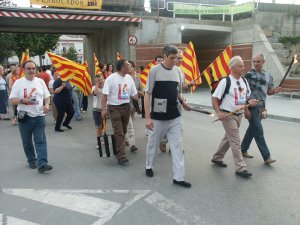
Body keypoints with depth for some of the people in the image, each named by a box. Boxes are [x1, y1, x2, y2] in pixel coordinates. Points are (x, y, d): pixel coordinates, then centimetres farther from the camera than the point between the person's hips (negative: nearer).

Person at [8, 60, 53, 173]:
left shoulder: (40, 81, 5)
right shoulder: (18, 82, -3)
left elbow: (47, 96, 12)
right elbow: (11, 100, -4)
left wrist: (47, 104, -9)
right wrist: (22, 100, -23)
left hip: (39, 116, 1)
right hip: (25, 117, -1)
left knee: (40, 141, -5)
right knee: (27, 142, 11)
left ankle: (42, 164, -8)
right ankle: (32, 161, 28)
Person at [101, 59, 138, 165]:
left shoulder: (129, 78, 5)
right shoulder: (111, 78, -11)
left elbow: (133, 94, 10)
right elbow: (104, 95, -11)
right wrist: (103, 109, -16)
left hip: (126, 107, 6)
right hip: (114, 108, -5)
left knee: (123, 131, 14)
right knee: (119, 132, -9)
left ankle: (118, 149, 32)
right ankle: (121, 155, -8)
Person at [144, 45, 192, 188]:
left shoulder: (177, 71, 5)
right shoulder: (154, 70, -10)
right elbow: (147, 94, -10)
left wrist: (182, 102, -3)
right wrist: (147, 117, -15)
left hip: (175, 117, 4)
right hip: (158, 117, -4)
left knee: (177, 146, 3)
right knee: (153, 143, 14)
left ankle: (178, 177, 12)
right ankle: (148, 166, 39)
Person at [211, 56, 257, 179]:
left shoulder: (244, 81, 6)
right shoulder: (225, 81, -14)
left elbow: (247, 96, 18)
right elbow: (214, 98, -12)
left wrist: (250, 101, -5)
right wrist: (219, 112, -21)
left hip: (239, 115, 7)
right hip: (228, 115, -7)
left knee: (228, 138, 18)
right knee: (235, 141, -6)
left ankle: (217, 158, 35)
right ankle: (241, 168, 1)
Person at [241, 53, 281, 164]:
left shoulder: (268, 75, 8)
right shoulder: (249, 75, -9)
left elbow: (268, 91, 16)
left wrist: (274, 91, -7)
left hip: (261, 107, 6)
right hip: (252, 107, -6)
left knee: (252, 129, 15)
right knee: (259, 131, -4)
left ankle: (243, 150, 29)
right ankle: (266, 156, 3)